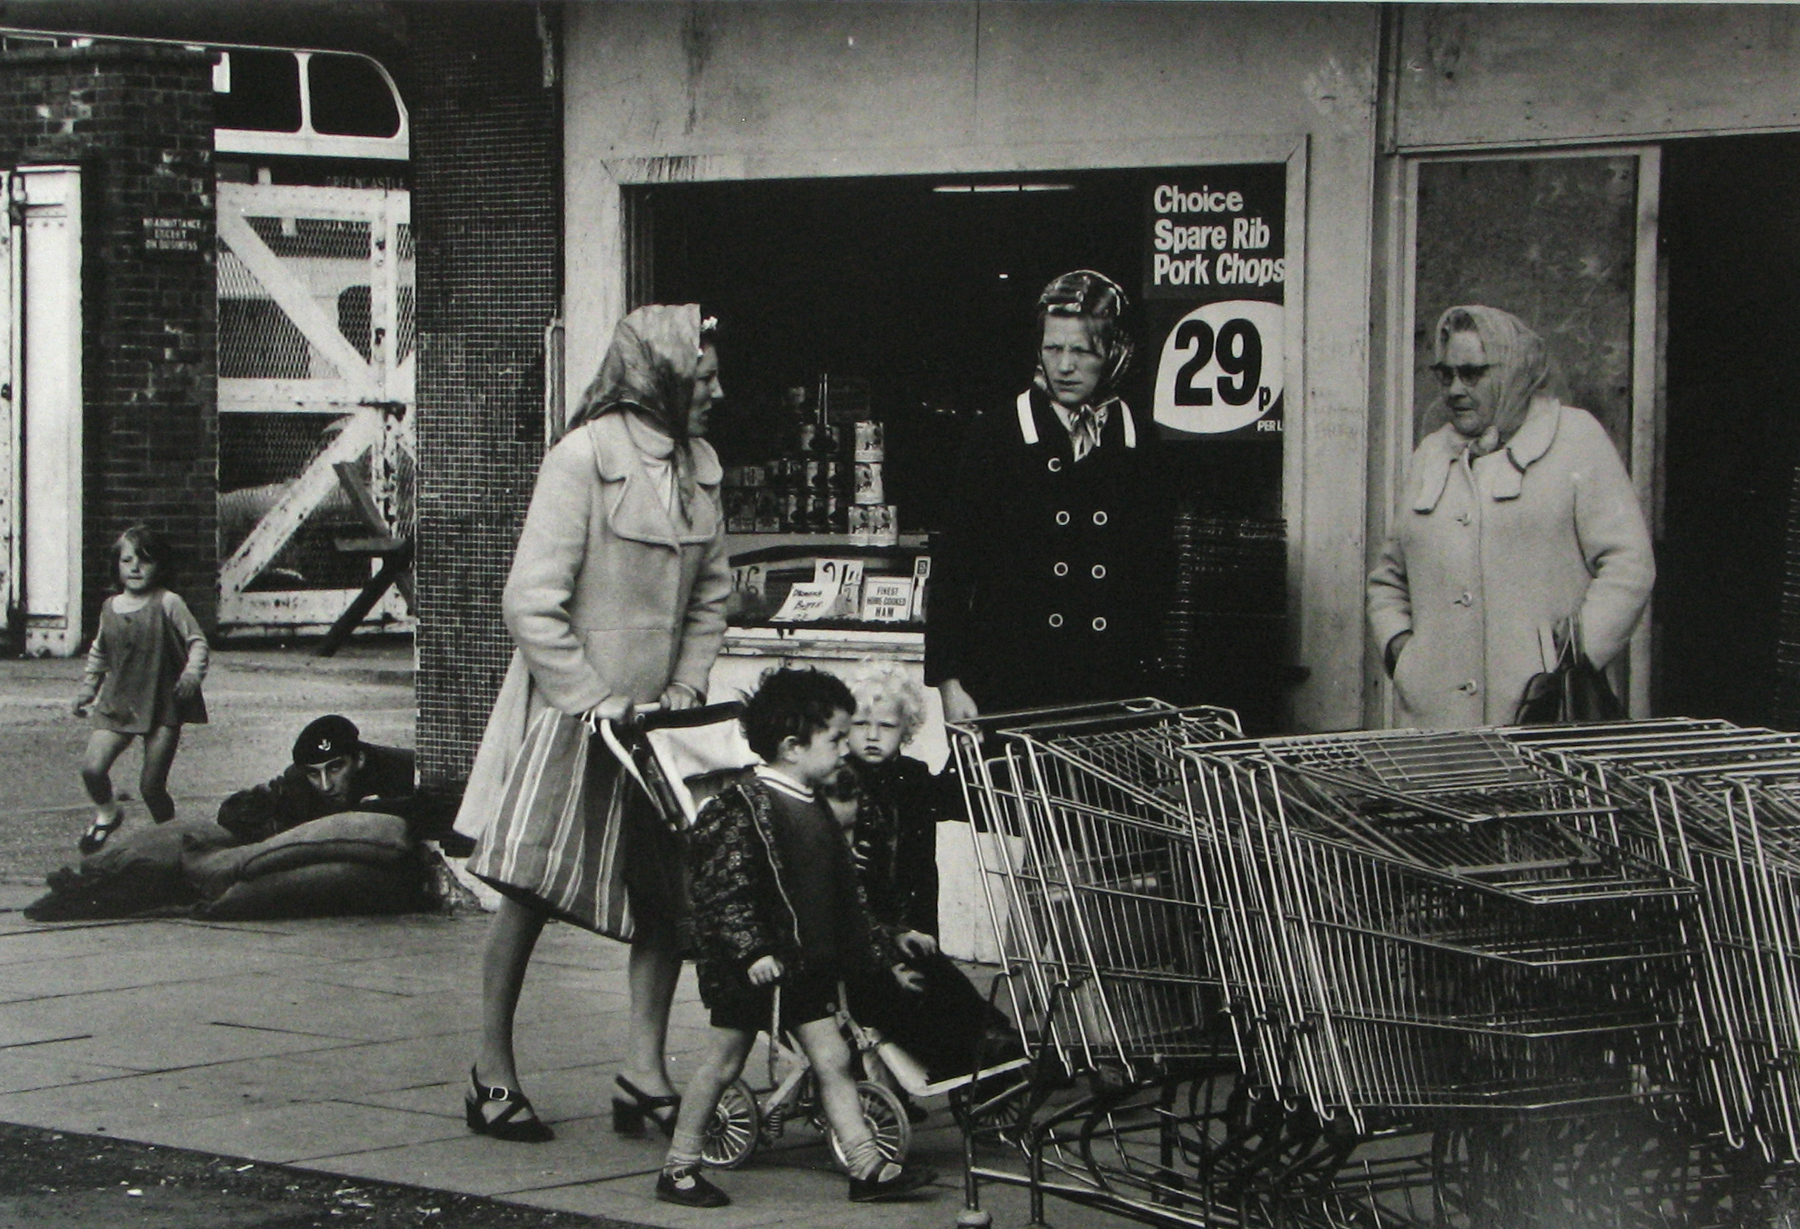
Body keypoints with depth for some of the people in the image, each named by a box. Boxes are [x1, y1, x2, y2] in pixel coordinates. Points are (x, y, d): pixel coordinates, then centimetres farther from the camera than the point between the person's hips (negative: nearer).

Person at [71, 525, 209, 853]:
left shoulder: (167, 604, -6)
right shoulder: (110, 607, 9)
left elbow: (197, 641, -5)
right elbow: (98, 654, 23)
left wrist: (192, 673, -22)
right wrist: (86, 691, 25)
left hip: (162, 705, -4)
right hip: (117, 703, 4)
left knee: (152, 785, -5)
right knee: (92, 767, -12)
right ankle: (106, 814, 20)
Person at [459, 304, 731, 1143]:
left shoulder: (700, 468, 8)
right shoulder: (585, 457, -14)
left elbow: (710, 594, 16)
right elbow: (533, 601, -17)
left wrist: (686, 687, 3)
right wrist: (590, 699, -18)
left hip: (654, 720, 7)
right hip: (568, 717, -7)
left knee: (666, 895, 0)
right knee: (530, 894, 1)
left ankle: (645, 1070, 6)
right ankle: (492, 1073, 11)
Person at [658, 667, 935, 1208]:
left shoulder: (815, 812, 11)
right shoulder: (746, 808, -15)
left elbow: (847, 894, 20)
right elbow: (724, 888, -21)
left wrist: (885, 956, 20)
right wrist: (752, 951, -29)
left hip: (807, 960, 7)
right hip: (749, 963, -7)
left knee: (832, 1057, 3)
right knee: (724, 1060, 2)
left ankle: (867, 1164, 3)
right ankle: (677, 1168, 14)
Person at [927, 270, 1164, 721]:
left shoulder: (1142, 447, 8)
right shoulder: (994, 438, 3)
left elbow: (1159, 574, 12)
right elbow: (951, 569, 2)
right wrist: (949, 682, -4)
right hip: (1010, 680, -1)